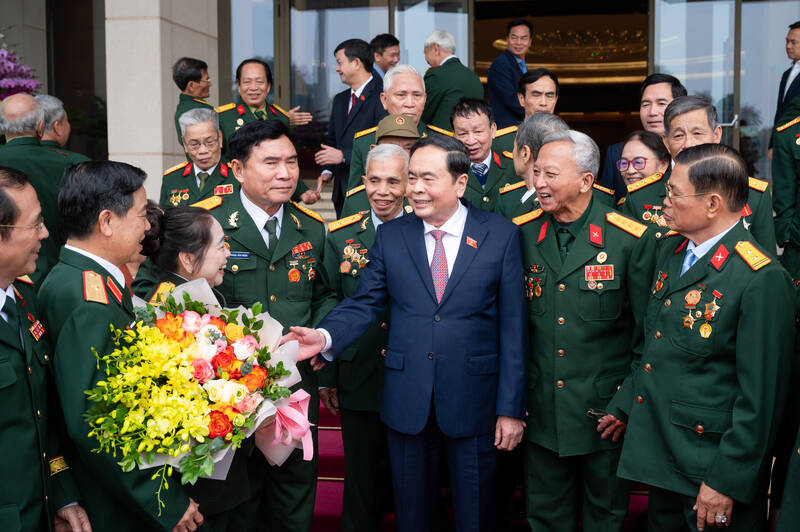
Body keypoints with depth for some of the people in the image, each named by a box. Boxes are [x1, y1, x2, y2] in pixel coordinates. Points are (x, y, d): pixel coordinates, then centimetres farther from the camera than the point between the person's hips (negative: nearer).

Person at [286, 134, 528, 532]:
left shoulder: (501, 235, -4)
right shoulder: (390, 236, 4)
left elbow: (513, 327, -5)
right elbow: (364, 304, 1)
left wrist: (511, 408, -6)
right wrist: (325, 336, -20)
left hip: (472, 402, -2)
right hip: (407, 401, 2)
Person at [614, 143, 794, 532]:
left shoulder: (763, 280, -21)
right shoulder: (670, 249, 5)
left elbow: (761, 397, -20)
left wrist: (727, 483, -17)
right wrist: (627, 403, 15)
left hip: (712, 464, -7)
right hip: (659, 454, 8)